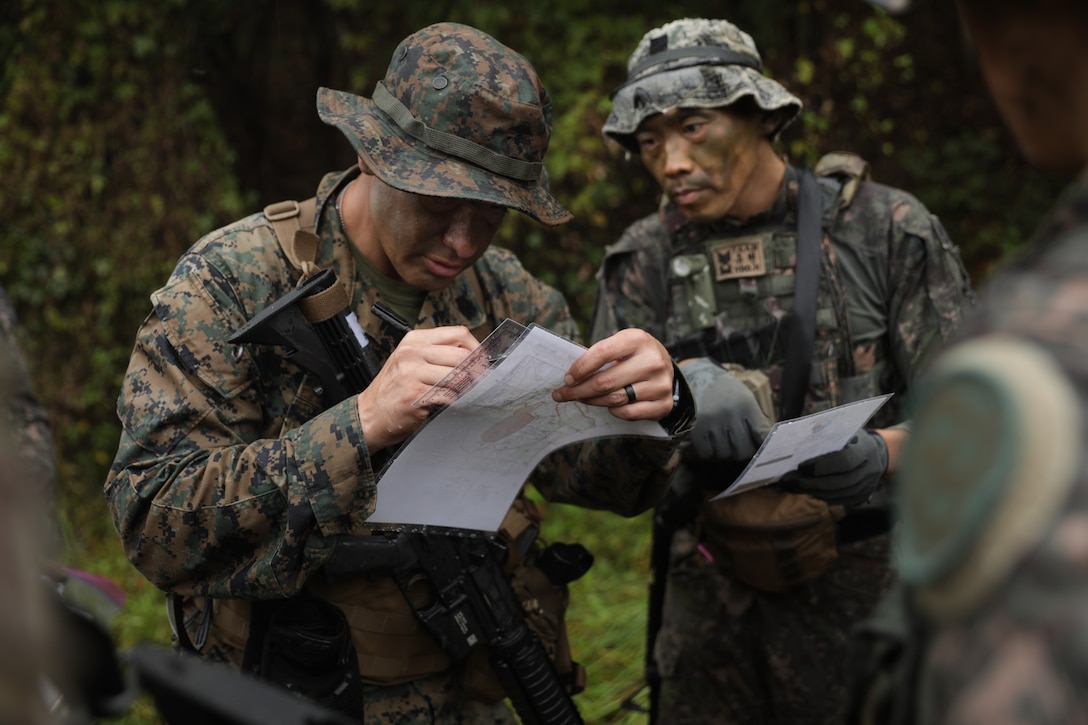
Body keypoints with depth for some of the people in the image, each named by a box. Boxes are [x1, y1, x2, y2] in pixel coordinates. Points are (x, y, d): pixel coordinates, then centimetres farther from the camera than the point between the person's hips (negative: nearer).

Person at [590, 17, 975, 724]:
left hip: (866, 581, -3)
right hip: (712, 587, 3)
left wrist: (884, 453, -28)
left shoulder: (887, 228, -6)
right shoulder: (645, 259, 4)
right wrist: (685, 378, -25)